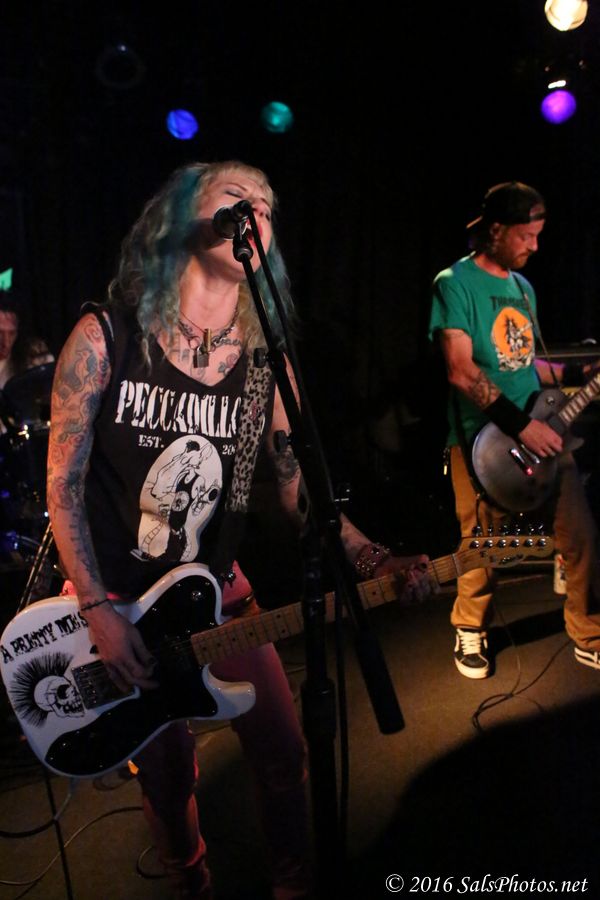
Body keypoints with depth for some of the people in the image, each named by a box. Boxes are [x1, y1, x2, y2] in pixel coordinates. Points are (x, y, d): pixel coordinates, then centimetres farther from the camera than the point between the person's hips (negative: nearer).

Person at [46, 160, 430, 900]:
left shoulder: (267, 363, -5)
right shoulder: (105, 337, -14)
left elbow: (298, 485, 0)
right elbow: (63, 484, -11)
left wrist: (372, 559, -14)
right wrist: (98, 612, -14)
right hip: (115, 602, -2)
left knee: (283, 754, 9)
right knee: (167, 778, 12)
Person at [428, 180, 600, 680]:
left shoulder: (523, 286, 16)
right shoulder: (455, 283, -8)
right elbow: (461, 372, -18)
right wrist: (520, 423, -20)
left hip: (541, 430, 7)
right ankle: (471, 630, 29)